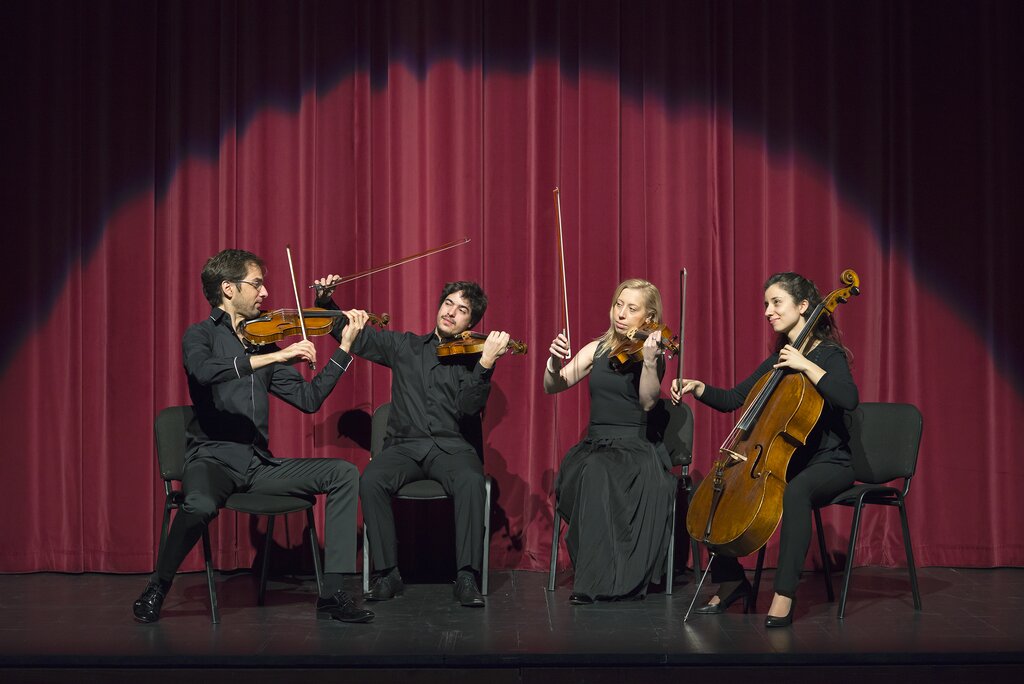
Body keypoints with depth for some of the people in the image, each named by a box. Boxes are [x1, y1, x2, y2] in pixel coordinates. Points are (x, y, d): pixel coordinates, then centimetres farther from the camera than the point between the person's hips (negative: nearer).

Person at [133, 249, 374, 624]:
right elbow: (205, 371, -25)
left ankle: (333, 593, -12)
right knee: (200, 505, -37)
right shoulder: (200, 336, 1)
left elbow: (308, 399, 11)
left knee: (343, 473, -10)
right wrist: (276, 356, -30)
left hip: (258, 463, 6)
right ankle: (156, 590, -7)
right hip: (212, 458, -5)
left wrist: (344, 348, 5)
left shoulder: (262, 343, 16)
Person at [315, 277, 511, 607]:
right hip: (403, 445, 2)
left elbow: (467, 410, -7)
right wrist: (326, 302, 6)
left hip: (451, 447, -2)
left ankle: (467, 577, -29)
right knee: (371, 481, -30)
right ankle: (387, 573, -20)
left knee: (471, 481, -35)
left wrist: (486, 363, -20)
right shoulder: (404, 346, 17)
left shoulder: (471, 360, 9)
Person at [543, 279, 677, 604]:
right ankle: (592, 575, -26)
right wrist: (555, 362, -16)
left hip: (636, 449, -2)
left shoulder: (653, 354, 2)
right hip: (594, 447, 2)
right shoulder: (597, 349, 11)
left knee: (651, 479, -36)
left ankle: (627, 575, -24)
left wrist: (649, 361, -31)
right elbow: (552, 387, 6)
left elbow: (647, 401, -16)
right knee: (594, 474, -33)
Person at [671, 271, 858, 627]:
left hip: (829, 463, -7)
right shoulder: (777, 360, 13)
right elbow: (733, 399, 15)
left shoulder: (828, 354, -9)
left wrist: (805, 365, -28)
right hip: (788, 460, 8)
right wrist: (698, 387, -1)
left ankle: (784, 594, -38)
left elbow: (848, 398, -29)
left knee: (795, 491, -40)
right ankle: (732, 580, 4)